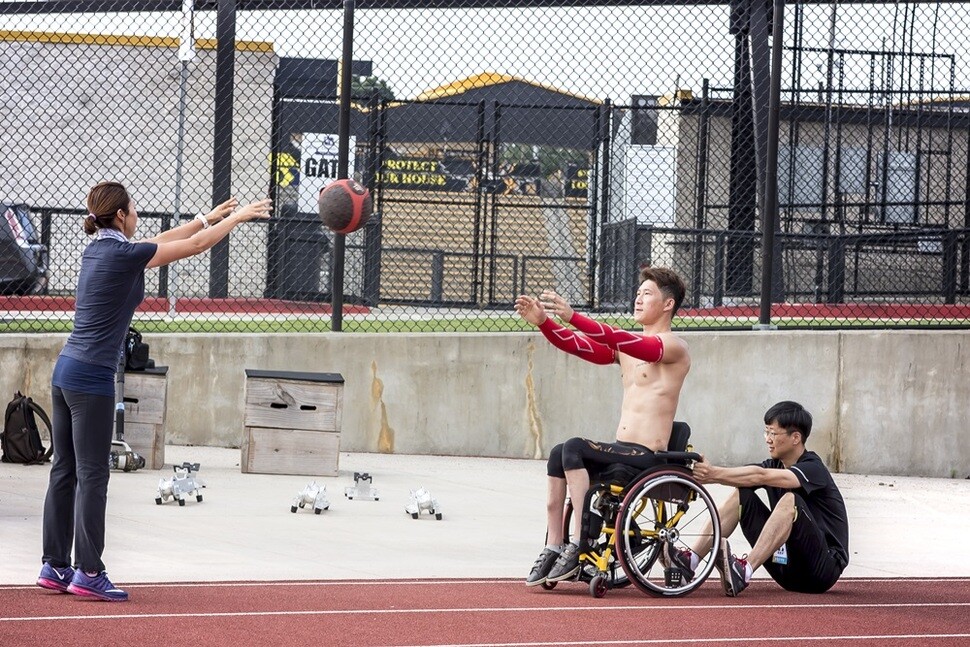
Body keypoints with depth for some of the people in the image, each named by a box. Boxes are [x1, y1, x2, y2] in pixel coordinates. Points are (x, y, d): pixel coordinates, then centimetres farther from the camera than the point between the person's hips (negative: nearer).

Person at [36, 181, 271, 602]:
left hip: (66, 372, 9)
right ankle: (88, 571, -4)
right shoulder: (123, 255, -13)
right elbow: (195, 246, -4)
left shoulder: (98, 250, 11)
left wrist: (208, 218, 32)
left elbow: (160, 242, 26)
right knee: (92, 476, -5)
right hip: (92, 378, -9)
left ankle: (55, 566, 13)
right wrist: (238, 217, 9)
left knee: (64, 471, 10)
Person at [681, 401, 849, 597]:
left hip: (823, 570, -7)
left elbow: (760, 476, -28)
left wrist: (715, 474, -36)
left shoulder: (813, 469, -12)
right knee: (741, 495, -2)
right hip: (787, 568, 7)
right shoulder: (775, 465, 10)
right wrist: (703, 473, -26)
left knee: (789, 500, -30)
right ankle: (691, 560, -15)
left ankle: (744, 571, -44)